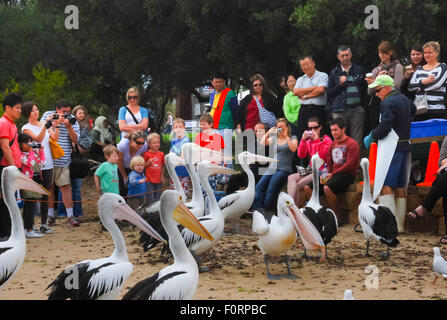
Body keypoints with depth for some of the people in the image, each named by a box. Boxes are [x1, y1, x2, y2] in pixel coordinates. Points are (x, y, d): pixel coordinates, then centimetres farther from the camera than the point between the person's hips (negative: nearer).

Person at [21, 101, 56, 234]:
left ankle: (44, 224, 11)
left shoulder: (45, 124, 12)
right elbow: (38, 139, -17)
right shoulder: (26, 128, -2)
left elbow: (54, 138, -1)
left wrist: (55, 126, -16)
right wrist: (45, 126, -29)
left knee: (45, 195, 6)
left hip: (47, 164, 5)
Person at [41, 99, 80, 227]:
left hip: (63, 160, 0)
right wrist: (56, 122, -11)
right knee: (49, 187, 6)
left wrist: (68, 126, -13)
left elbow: (75, 139, 0)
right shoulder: (48, 115, 6)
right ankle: (50, 216, 14)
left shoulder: (72, 120, 6)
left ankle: (70, 216, -3)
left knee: (66, 186, -6)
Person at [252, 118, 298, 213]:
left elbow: (293, 148, -9)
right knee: (259, 186, -22)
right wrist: (268, 133, -5)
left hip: (284, 169, -4)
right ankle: (256, 211, -27)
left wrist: (286, 136, -11)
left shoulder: (292, 138, 12)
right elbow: (262, 144, 5)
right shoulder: (274, 138, 21)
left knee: (271, 189, -26)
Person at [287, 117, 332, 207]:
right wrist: (303, 140, -4)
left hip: (321, 170, -6)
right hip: (311, 169, 6)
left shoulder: (327, 140, -2)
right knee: (291, 178, -18)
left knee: (299, 185, -22)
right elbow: (301, 155, 7)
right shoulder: (309, 141, 16)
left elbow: (322, 156, -14)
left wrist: (317, 140, -15)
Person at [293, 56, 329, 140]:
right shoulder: (300, 79, 19)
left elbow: (321, 90, -12)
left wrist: (305, 96, -4)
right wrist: (312, 88, -5)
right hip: (304, 110, 4)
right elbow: (295, 92, 1)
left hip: (319, 110, -4)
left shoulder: (323, 76, 5)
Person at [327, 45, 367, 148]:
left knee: (357, 140, -2)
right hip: (339, 110, 0)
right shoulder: (334, 72, 12)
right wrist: (340, 84, -8)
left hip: (357, 109, 0)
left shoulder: (359, 70, 13)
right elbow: (329, 93, 7)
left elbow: (366, 88, 12)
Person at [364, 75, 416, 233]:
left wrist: (370, 137, -4)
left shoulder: (388, 103, -12)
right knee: (400, 187, 9)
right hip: (405, 147, 9)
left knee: (385, 186, -10)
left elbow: (384, 128, -19)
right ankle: (400, 225, 10)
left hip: (392, 148, -9)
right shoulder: (405, 99, 15)